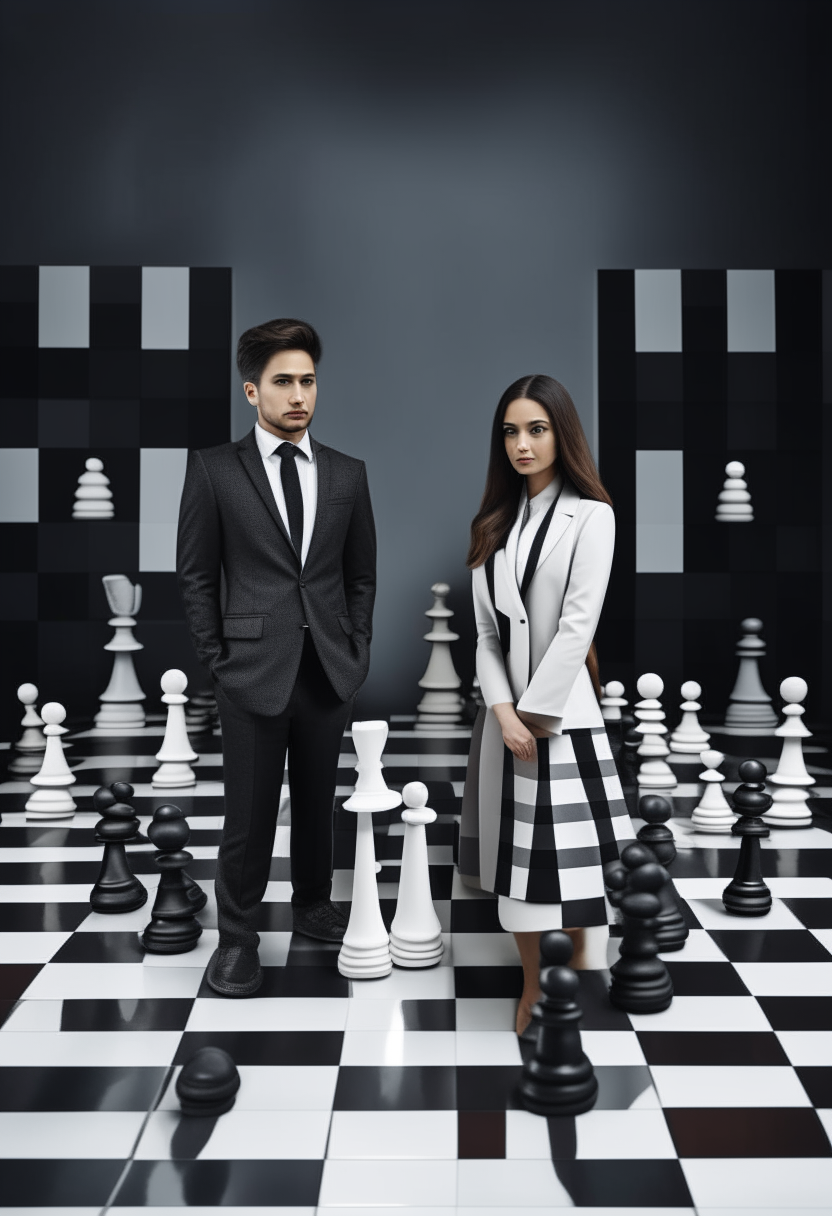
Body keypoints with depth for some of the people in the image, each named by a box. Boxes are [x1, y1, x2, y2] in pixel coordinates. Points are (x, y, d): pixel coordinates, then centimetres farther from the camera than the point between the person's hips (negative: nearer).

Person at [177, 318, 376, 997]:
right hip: (254, 671, -3)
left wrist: (357, 652, 6)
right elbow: (196, 574, 0)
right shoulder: (215, 470, -2)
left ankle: (313, 904, 34)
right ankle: (238, 936, 19)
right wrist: (217, 660, -3)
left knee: (318, 802, 15)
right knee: (249, 813, 4)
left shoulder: (347, 474, 7)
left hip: (330, 672, 3)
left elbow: (362, 573, 12)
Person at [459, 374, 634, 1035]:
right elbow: (486, 628, 4)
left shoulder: (591, 516, -4)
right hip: (505, 709, 5)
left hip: (562, 710, -5)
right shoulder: (496, 523, 12)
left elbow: (577, 624, -11)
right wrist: (504, 710, -9)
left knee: (570, 855, -5)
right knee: (512, 856, 10)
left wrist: (534, 711, -11)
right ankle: (531, 987, 25)